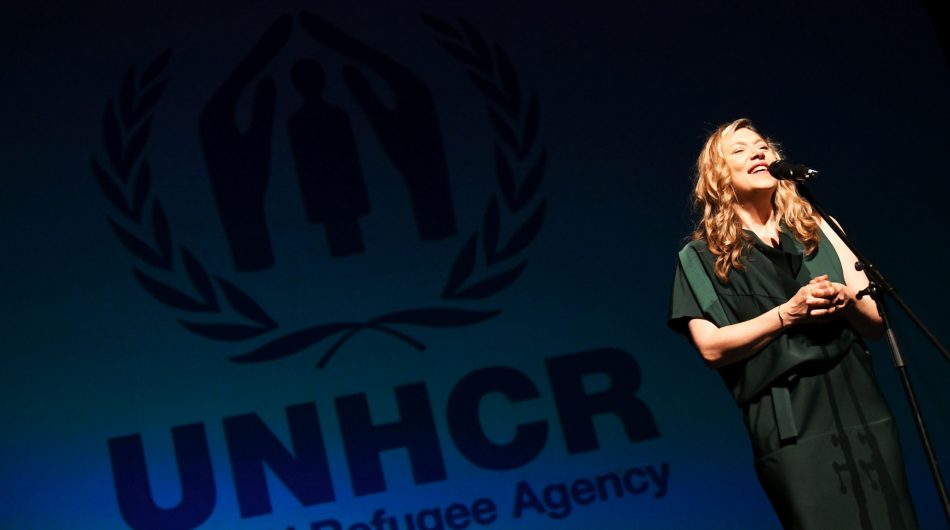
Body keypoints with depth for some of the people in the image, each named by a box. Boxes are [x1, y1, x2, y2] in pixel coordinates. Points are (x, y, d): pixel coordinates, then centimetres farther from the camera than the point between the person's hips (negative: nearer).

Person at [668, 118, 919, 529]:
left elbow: (875, 323, 14)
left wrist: (845, 300, -9)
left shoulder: (818, 229, 18)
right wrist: (788, 313, -14)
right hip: (788, 422, -4)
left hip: (860, 406, 4)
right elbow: (712, 347, -5)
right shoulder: (702, 256, 8)